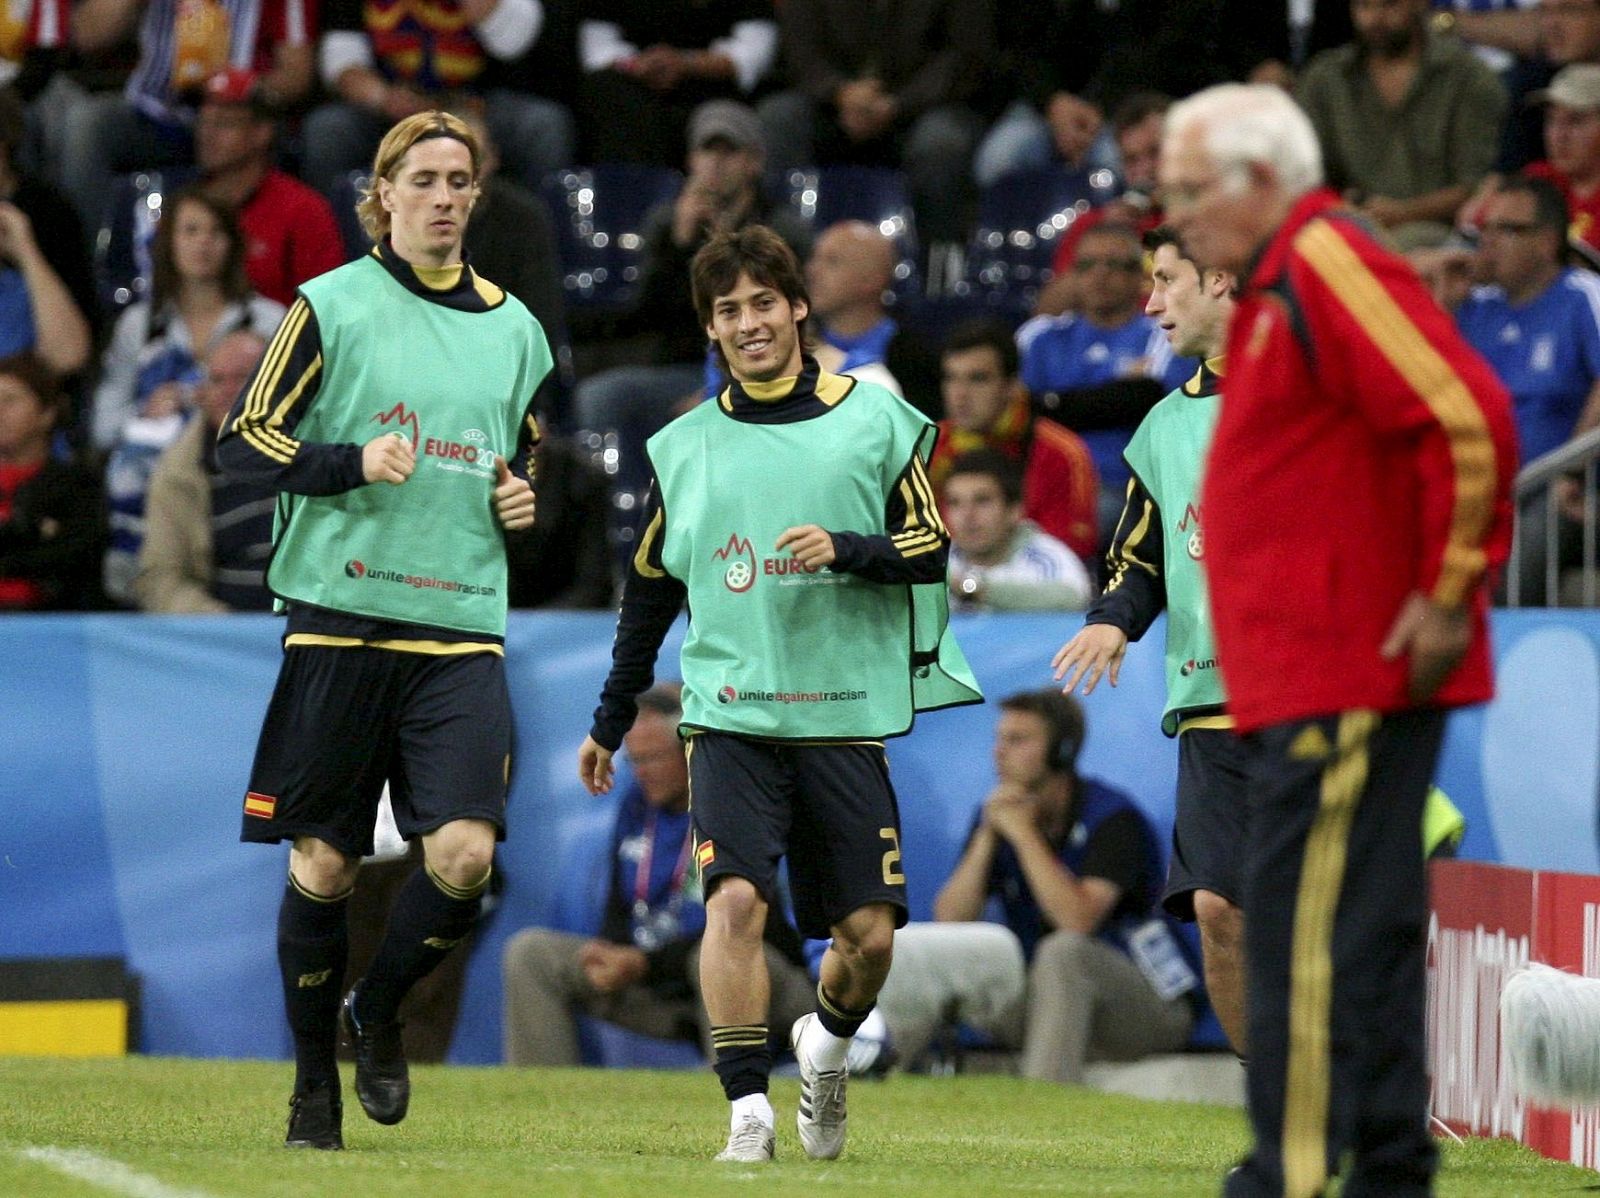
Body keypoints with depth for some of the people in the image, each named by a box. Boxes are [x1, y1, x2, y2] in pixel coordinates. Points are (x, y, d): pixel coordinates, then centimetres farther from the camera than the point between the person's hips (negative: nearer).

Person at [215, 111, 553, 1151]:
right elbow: (242, 442, -2)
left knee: (466, 853, -13)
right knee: (325, 862, 1)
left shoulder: (513, 327, 14)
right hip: (343, 618, -3)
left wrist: (524, 500, 8)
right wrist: (354, 462, -15)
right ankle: (315, 1074, 19)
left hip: (463, 627, 3)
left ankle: (379, 1014, 13)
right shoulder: (334, 305, 0)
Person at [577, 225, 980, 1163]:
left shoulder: (875, 420, 4)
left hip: (845, 714, 0)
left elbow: (931, 549, 2)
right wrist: (609, 724, 22)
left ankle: (828, 1041, 31)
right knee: (736, 898, -20)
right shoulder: (684, 447, 10)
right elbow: (649, 593, 19)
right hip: (731, 713, 0)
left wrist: (846, 548, -17)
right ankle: (749, 1110, -17)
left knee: (870, 933, -1)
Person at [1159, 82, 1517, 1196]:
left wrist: (1450, 594, -18)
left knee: (1305, 924, -11)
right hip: (1305, 673, 10)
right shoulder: (1274, 288, 19)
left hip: (1345, 675, -10)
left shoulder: (1332, 268, -13)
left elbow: (1468, 418, -23)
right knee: (1365, 925, 12)